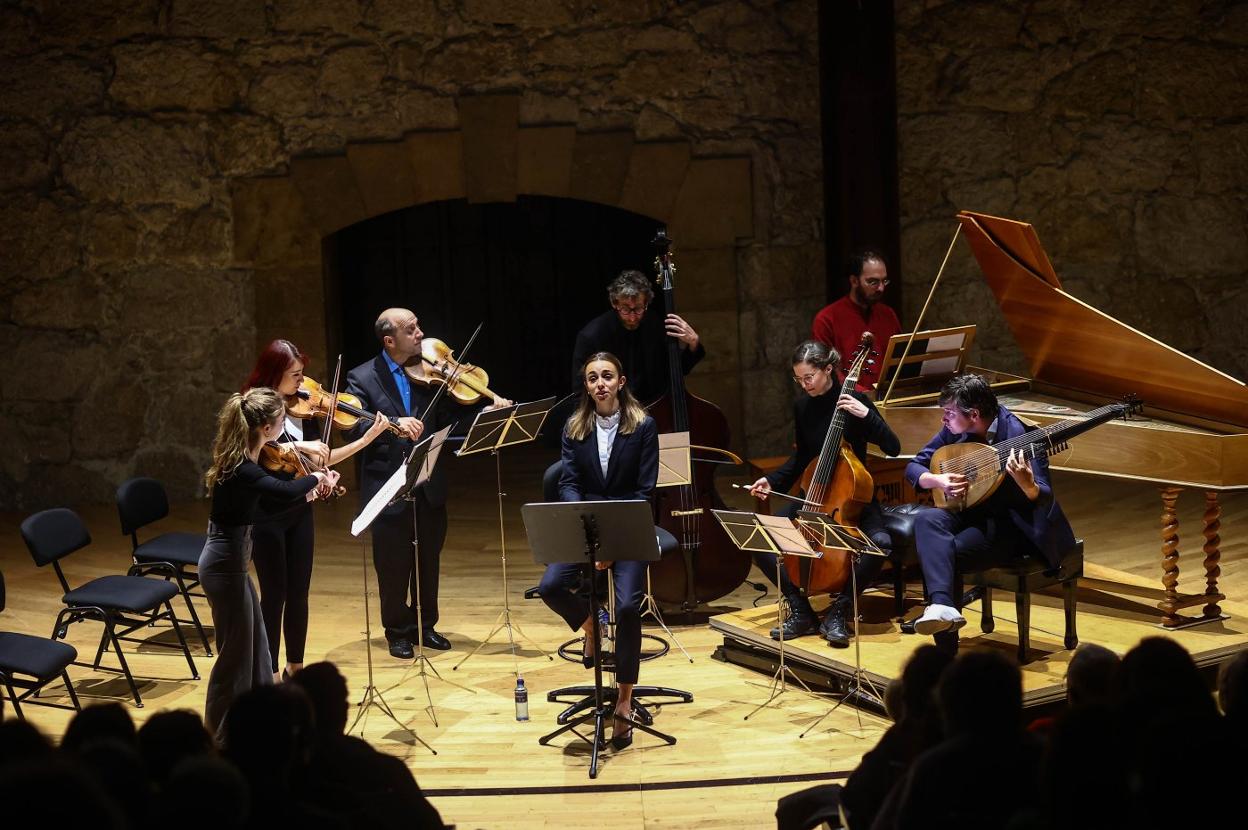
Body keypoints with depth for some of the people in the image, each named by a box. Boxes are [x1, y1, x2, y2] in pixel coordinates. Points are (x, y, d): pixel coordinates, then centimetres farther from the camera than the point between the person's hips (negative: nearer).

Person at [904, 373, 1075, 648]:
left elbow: (1044, 501, -27)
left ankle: (947, 646, -23)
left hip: (1010, 523, -6)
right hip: (971, 512, 6)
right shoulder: (955, 430, -3)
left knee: (950, 551, -29)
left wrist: (1028, 485, -51)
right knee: (927, 519, -27)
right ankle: (942, 606, -44)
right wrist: (937, 480, -17)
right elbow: (914, 467, 5)